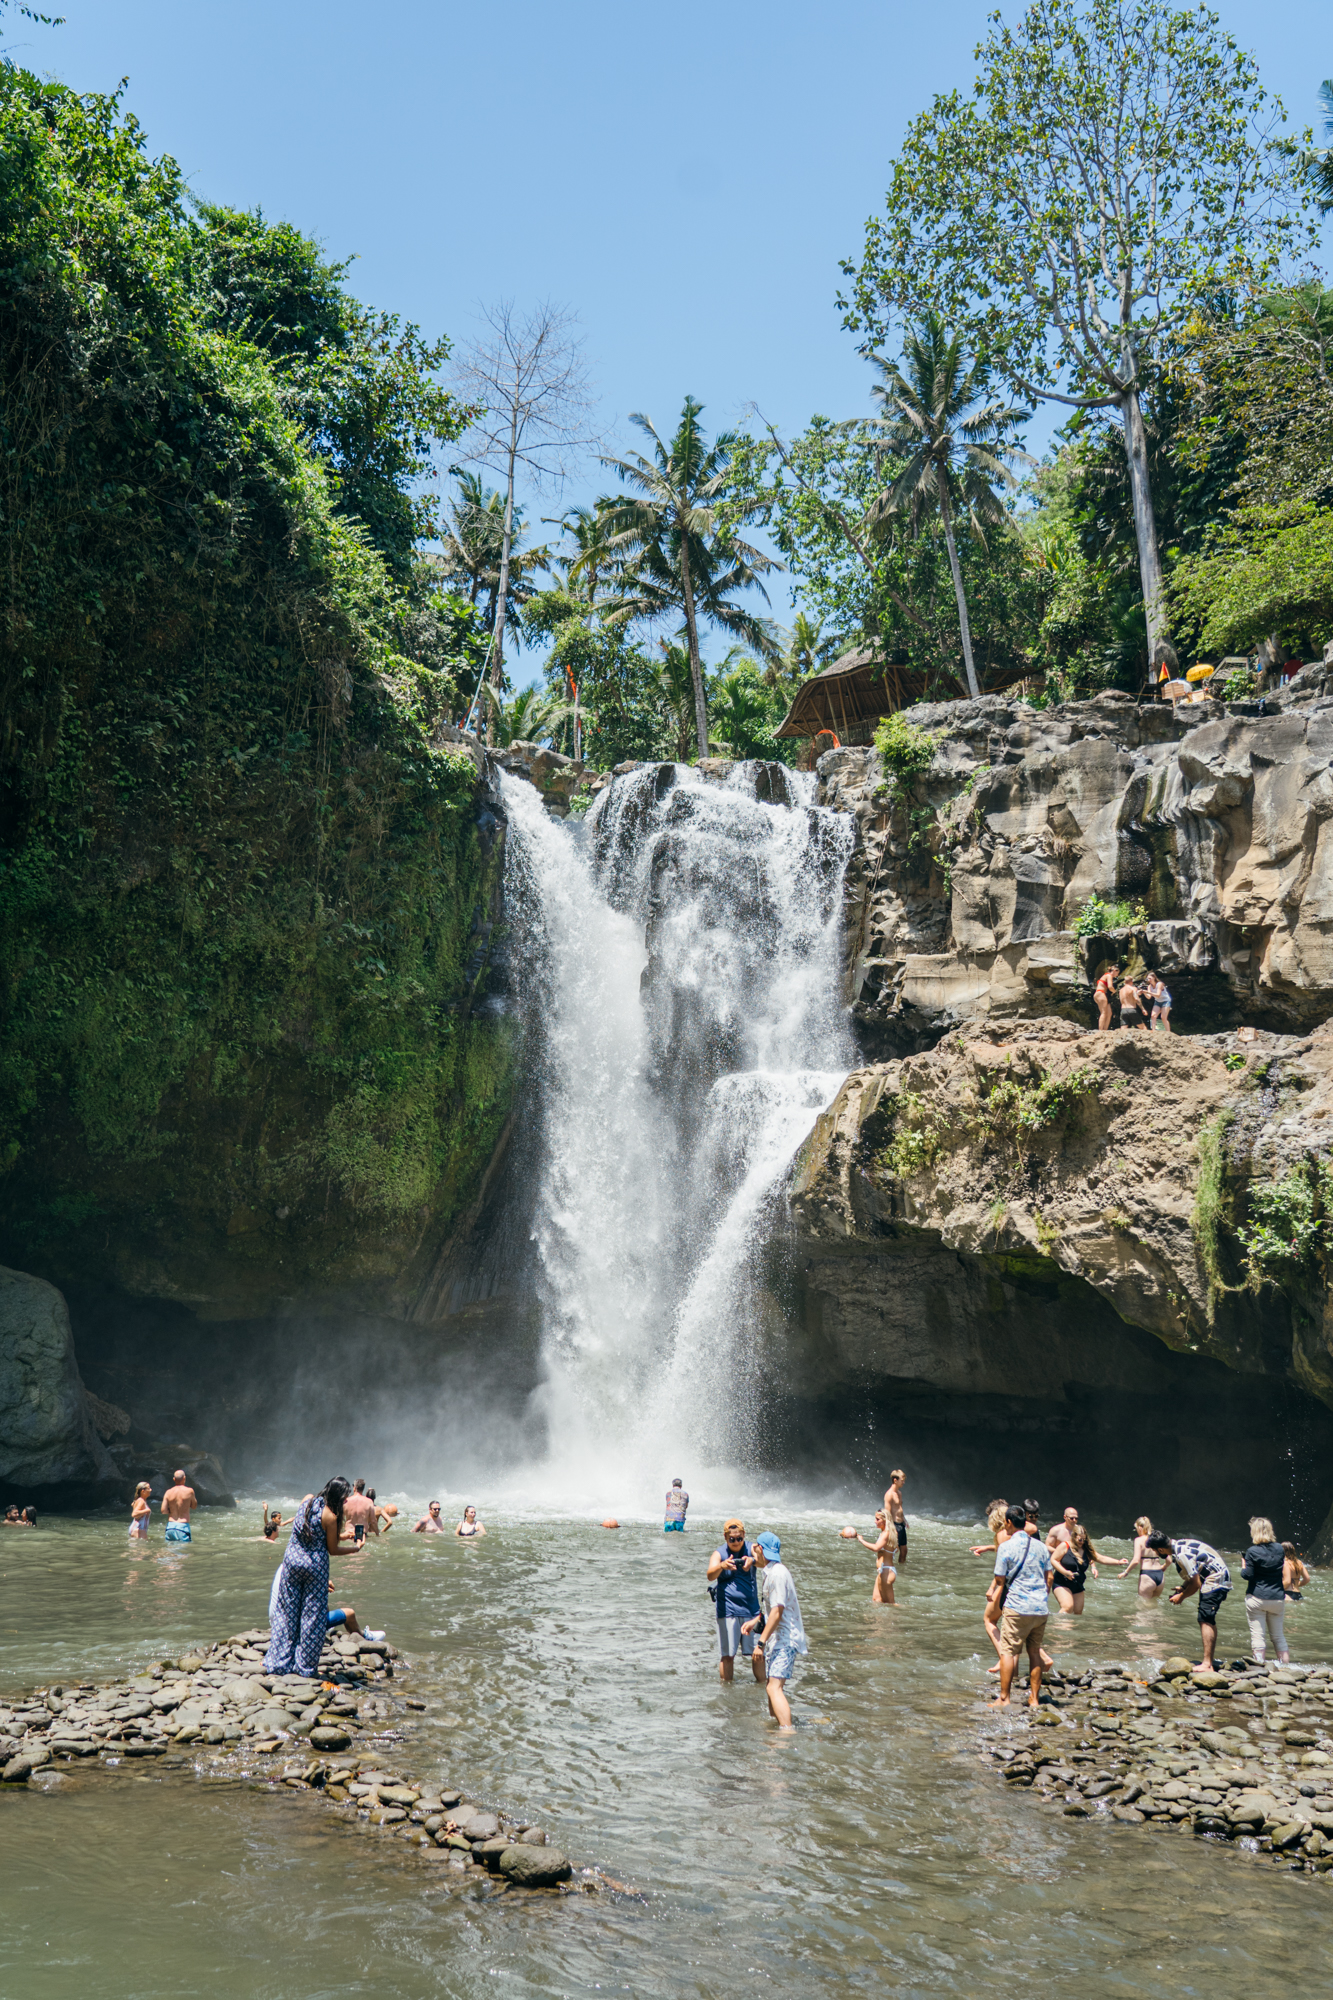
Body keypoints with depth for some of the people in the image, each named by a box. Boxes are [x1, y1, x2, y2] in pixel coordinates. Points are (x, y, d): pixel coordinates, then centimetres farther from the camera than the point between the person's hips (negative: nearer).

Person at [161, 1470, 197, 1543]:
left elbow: (163, 1511, -2)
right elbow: (194, 1506, 8)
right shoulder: (189, 1491, -7)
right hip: (183, 1526, -3)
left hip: (170, 1526, 3)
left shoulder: (168, 1492, 1)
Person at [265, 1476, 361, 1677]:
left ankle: (279, 1663, 20)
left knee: (287, 1612, 14)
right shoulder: (330, 1517, -18)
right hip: (315, 1565, -5)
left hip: (292, 1560, 5)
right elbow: (332, 1550, -7)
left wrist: (340, 1536, 14)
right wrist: (355, 1548, 8)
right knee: (312, 1616, 8)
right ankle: (306, 1667, 15)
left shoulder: (307, 1500, 0)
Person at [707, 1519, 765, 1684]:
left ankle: (761, 1687, 18)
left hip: (752, 1610, 2)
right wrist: (722, 1566, -44)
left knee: (758, 1653, 3)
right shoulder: (719, 1554, -4)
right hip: (728, 1611, -2)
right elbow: (710, 1575, -22)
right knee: (727, 1655, 0)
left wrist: (752, 1560, -42)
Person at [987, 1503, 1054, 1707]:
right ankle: (1034, 1698, 14)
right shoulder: (1041, 1546, 8)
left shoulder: (1006, 1547, -7)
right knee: (1034, 1651, 13)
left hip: (1017, 1607, -5)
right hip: (1041, 1608, 5)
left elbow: (999, 1581, -6)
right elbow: (1048, 1578, 13)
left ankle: (1004, 1698, 0)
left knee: (1008, 1652, 1)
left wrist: (994, 1606, 4)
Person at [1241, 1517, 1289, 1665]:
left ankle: (1260, 1666, -1)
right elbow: (1285, 1572, 10)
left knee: (1258, 1635, 1)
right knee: (1278, 1636, 17)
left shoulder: (1252, 1551, -12)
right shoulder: (1280, 1549, 2)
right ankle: (1285, 1665, 18)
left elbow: (1247, 1575, -12)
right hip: (1278, 1598, 5)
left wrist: (1243, 1567, 6)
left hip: (1257, 1598, -5)